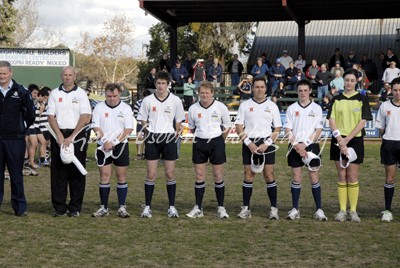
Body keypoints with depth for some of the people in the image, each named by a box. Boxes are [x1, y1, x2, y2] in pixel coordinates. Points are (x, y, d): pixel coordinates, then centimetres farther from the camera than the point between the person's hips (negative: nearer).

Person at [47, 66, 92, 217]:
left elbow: (85, 117, -5)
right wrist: (60, 136, -9)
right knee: (58, 172, 1)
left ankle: (75, 208, 6)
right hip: (58, 135, 2)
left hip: (77, 135, -2)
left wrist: (71, 137, -12)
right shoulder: (55, 93, 9)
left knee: (76, 172, 0)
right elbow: (50, 116, 4)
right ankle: (59, 207, 6)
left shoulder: (81, 94, 3)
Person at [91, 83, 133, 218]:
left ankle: (122, 207, 7)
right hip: (104, 146, 0)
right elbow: (95, 127, 0)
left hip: (121, 146, 0)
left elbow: (128, 129, -4)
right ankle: (103, 207, 6)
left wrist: (114, 142, -13)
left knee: (121, 176, 1)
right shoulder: (99, 107, 3)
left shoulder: (126, 108, 1)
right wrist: (105, 141, -15)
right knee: (104, 176, 0)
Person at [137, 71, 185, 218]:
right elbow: (143, 120, 9)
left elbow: (179, 121, 9)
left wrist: (176, 134, 1)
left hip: (169, 139, 0)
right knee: (151, 174, 0)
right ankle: (147, 207, 8)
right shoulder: (147, 100, 1)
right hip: (152, 139, 0)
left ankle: (172, 207, 10)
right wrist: (147, 133, 1)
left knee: (170, 174, 3)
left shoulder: (175, 100, 1)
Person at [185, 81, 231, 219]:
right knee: (199, 176, 4)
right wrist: (202, 135, 11)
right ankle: (198, 208, 11)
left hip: (216, 142, -2)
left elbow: (227, 126, 6)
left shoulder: (221, 107, -4)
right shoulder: (193, 108, 1)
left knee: (218, 176, 1)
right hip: (199, 143, 2)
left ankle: (221, 207, 10)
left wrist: (219, 140, 6)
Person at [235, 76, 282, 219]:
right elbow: (238, 126, 4)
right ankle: (246, 208, 6)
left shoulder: (272, 106, 7)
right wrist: (248, 143, -8)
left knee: (269, 175, -4)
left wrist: (267, 143, -8)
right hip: (249, 144, 1)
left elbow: (277, 128, 5)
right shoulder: (245, 105, 7)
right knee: (248, 175, 1)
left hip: (266, 144, 0)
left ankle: (274, 209, 0)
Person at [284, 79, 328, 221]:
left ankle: (319, 210, 2)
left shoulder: (316, 108, 3)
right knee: (296, 178, 4)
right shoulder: (291, 108, 6)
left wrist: (305, 144, -11)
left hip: (311, 146, -1)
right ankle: (295, 209, 9)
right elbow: (287, 130, 4)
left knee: (314, 177, -2)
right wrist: (296, 145, -9)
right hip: (295, 147, 1)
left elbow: (318, 130, -1)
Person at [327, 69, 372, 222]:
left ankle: (353, 211, 5)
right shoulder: (336, 99, 7)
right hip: (339, 141, 2)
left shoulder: (362, 99, 1)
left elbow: (362, 122, -5)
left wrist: (346, 140, -12)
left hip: (355, 141, -2)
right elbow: (331, 120, 1)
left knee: (352, 177, -1)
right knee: (341, 176, 3)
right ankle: (342, 211, 7)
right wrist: (340, 139, -13)